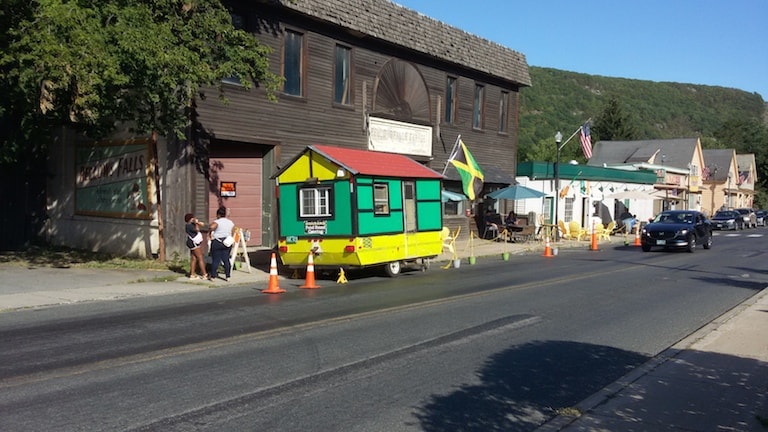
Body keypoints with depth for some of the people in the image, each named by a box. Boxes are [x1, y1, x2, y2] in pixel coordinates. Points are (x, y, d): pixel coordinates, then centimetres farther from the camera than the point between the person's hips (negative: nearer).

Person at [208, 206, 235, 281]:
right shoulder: (231, 223, 7)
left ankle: (213, 276, 10)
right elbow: (232, 234, 8)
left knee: (215, 260, 4)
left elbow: (211, 227, -30)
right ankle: (228, 276, 10)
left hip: (217, 243, -4)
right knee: (226, 259, 9)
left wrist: (209, 233, -13)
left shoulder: (217, 222, -10)